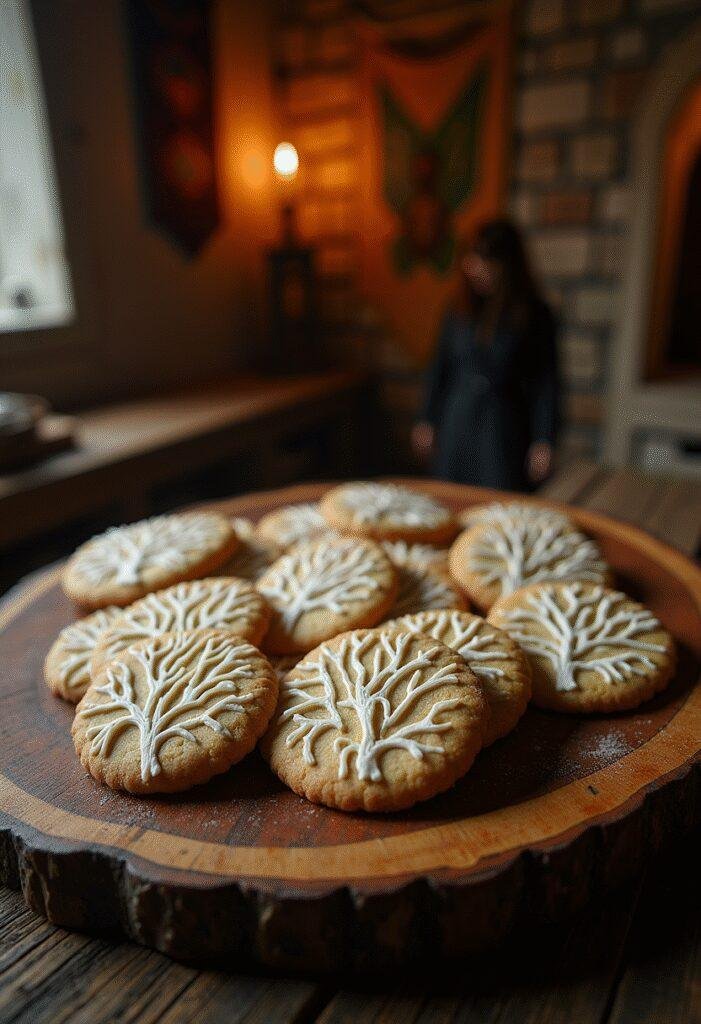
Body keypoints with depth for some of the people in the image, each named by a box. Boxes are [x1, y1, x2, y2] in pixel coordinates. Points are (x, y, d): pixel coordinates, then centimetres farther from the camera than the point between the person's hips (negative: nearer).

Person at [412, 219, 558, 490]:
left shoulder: (533, 314, -4)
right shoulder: (460, 310, 5)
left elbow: (545, 382, -3)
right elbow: (439, 368, 11)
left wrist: (543, 442, -6)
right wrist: (427, 421, 10)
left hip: (502, 430, -3)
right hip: (455, 426, 3)